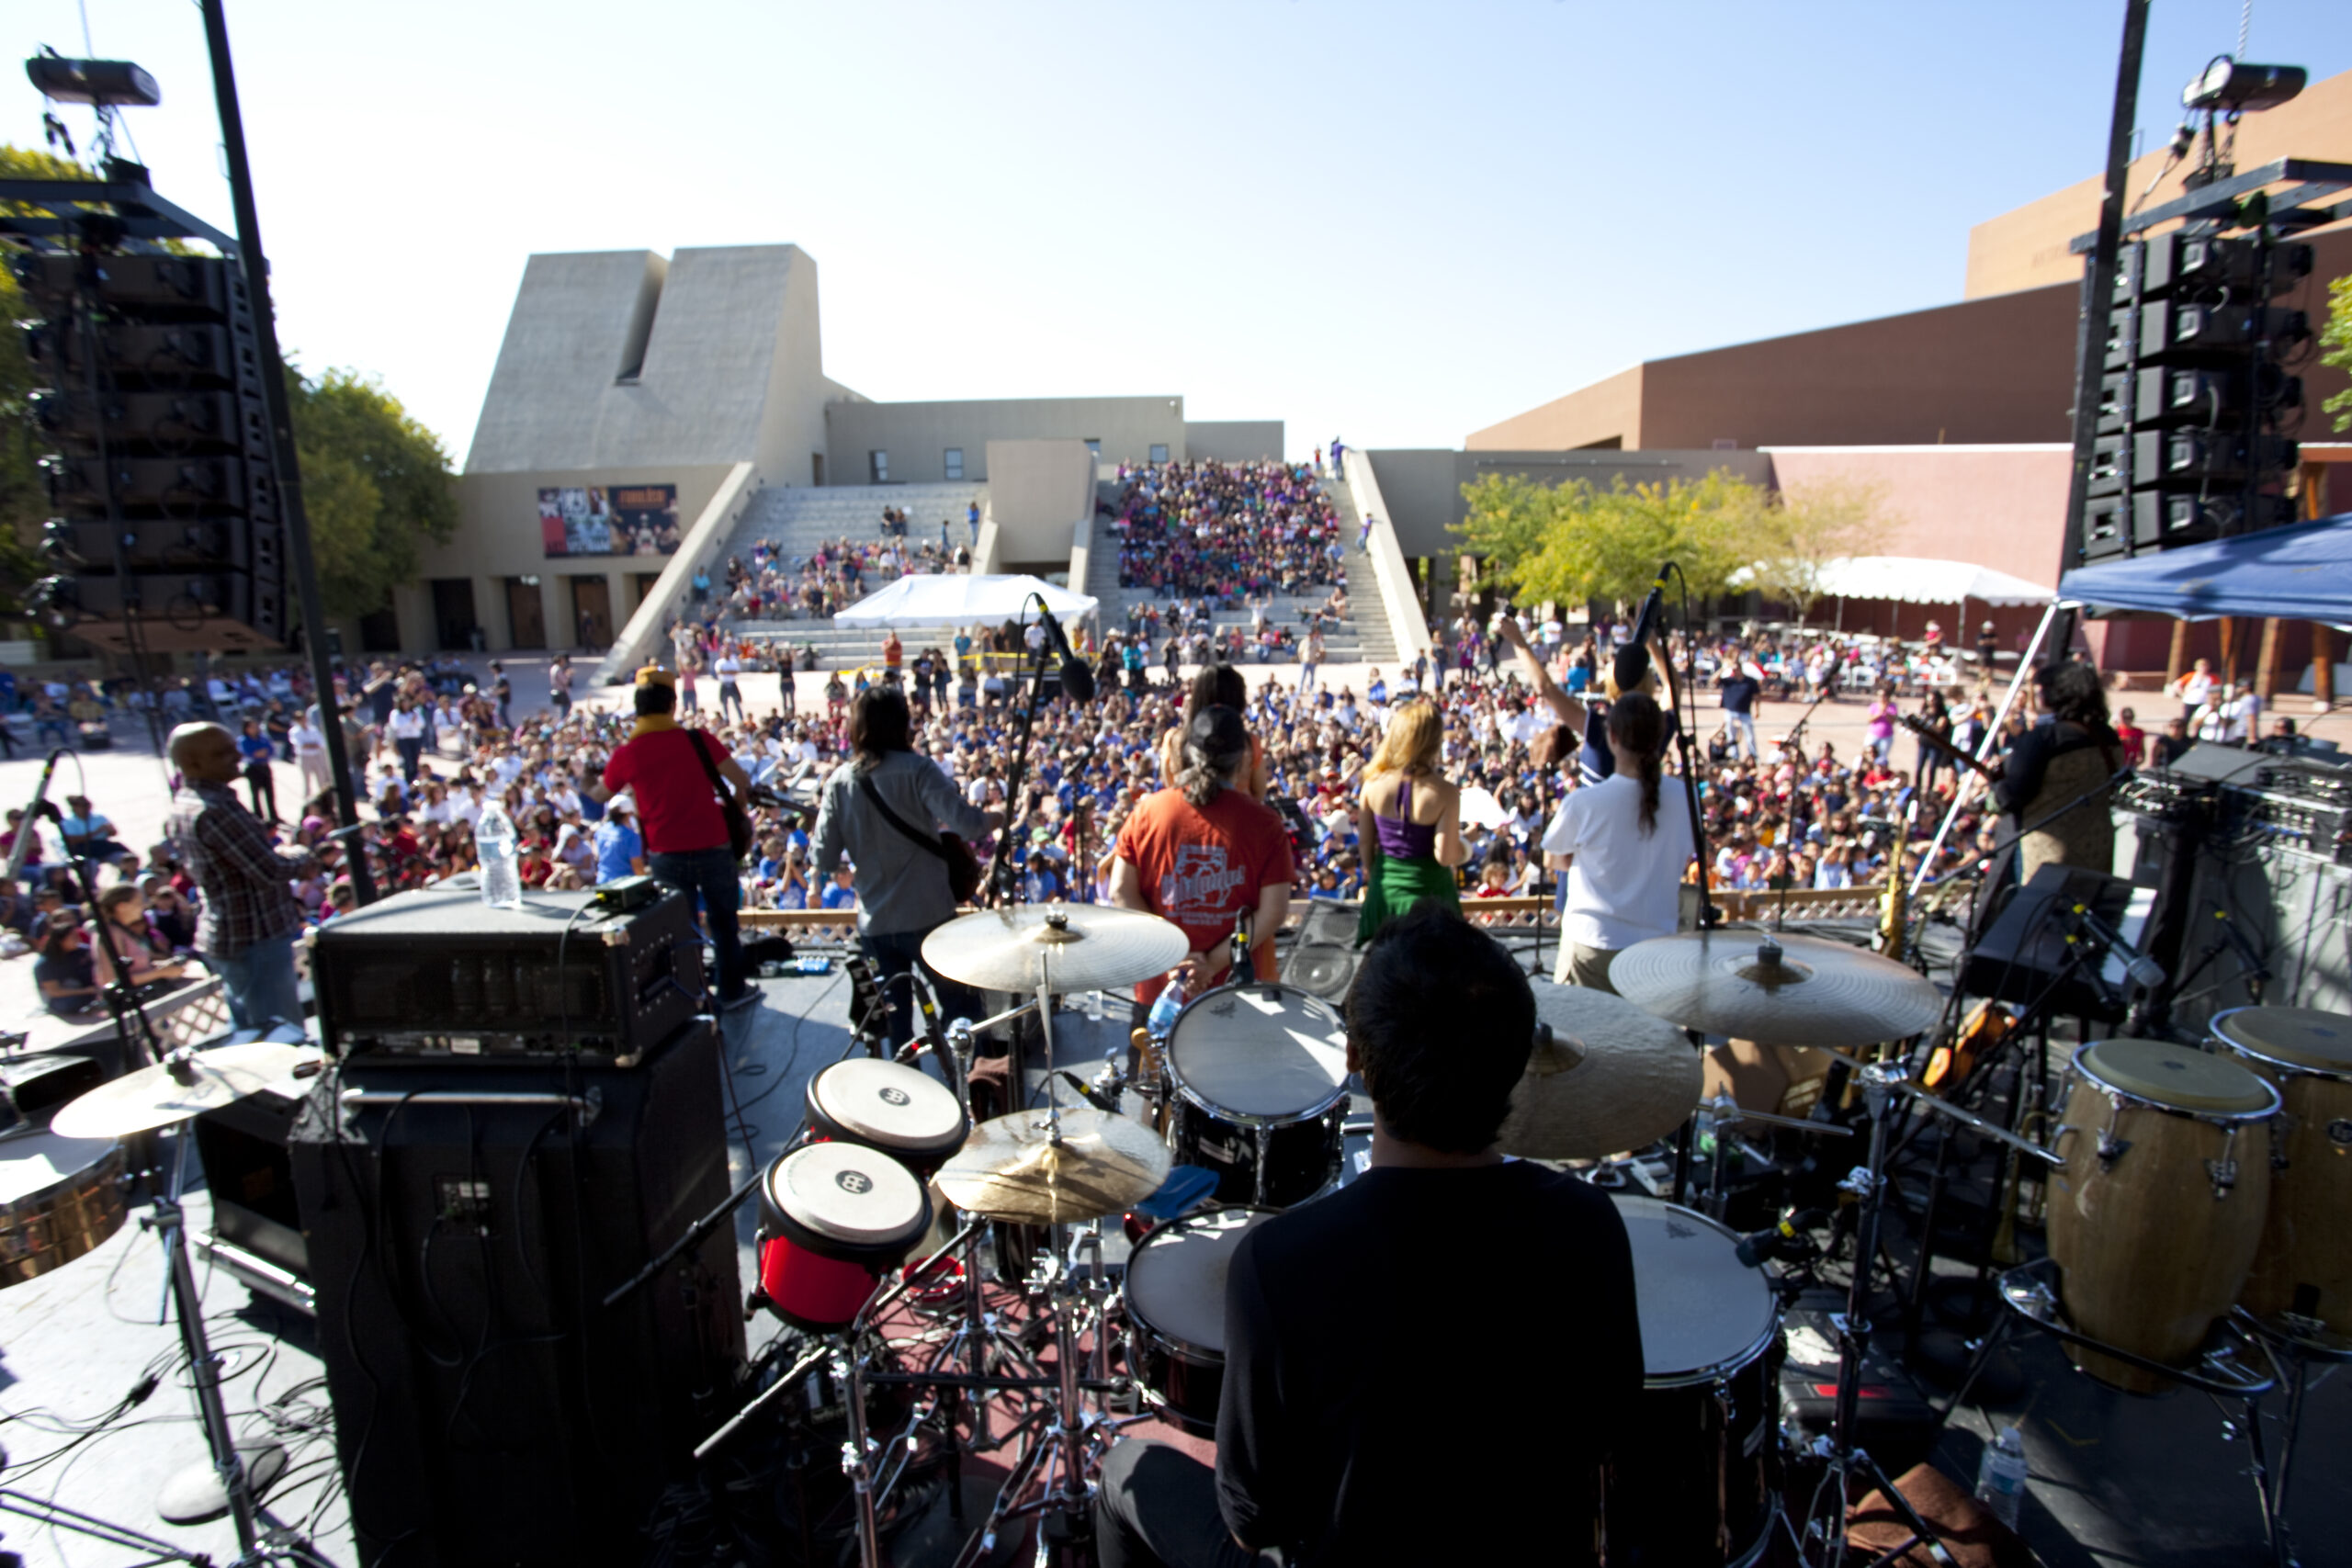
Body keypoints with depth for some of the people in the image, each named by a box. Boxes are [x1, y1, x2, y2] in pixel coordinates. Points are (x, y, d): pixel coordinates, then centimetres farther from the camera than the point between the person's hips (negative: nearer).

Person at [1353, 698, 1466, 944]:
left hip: (1385, 884, 3)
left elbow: (1365, 840, 0)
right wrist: (1464, 848, 2)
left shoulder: (1374, 783, -11)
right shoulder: (1444, 792, -21)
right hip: (1429, 889, -3)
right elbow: (1445, 856, -20)